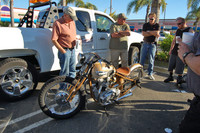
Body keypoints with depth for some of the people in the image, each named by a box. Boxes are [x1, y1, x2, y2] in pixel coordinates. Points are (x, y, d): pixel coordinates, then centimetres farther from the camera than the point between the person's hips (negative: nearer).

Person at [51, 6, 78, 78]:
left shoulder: (72, 22, 9)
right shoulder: (57, 23, -14)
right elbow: (54, 40, -15)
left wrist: (74, 41, 6)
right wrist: (63, 51, -15)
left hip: (72, 50, 7)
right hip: (65, 51, -7)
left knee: (72, 70, 17)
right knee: (65, 72, 0)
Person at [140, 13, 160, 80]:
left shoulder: (157, 25, 5)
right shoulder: (145, 25, 5)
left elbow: (157, 33, -12)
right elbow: (143, 34, -9)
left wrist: (148, 32, -11)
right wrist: (153, 33, -13)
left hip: (153, 44, -1)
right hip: (145, 43, 1)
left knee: (151, 60, 0)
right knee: (142, 58, 2)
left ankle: (150, 73, 9)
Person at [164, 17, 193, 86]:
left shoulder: (189, 30, -5)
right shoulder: (178, 30, 14)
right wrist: (171, 49, 17)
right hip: (174, 51, 6)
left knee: (179, 68, -3)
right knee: (171, 66, 11)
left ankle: (179, 80, 11)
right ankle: (170, 77, 26)